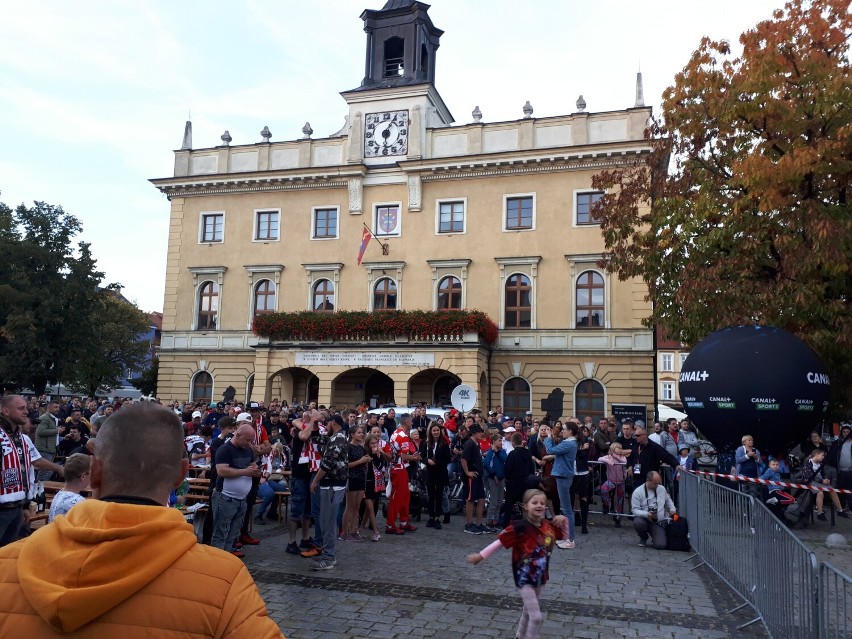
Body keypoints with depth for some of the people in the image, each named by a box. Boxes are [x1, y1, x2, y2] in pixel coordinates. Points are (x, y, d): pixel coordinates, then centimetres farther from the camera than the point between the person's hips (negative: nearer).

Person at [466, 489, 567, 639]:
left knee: (529, 610, 26)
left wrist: (563, 521, -8)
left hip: (540, 576, 7)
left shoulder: (548, 526, -6)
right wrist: (481, 555, -16)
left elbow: (565, 536, 11)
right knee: (536, 617, -10)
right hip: (524, 578, -7)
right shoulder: (520, 527, -24)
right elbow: (500, 542, -19)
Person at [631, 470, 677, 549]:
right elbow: (635, 510, -12)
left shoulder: (662, 489, 6)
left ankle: (656, 537, 21)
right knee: (637, 523, -38)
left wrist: (672, 509, 7)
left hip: (659, 522, 2)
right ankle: (643, 537, 0)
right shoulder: (638, 492, -10)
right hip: (643, 519, -2)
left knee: (660, 545, -21)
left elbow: (668, 500, 26)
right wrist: (646, 514, -30)